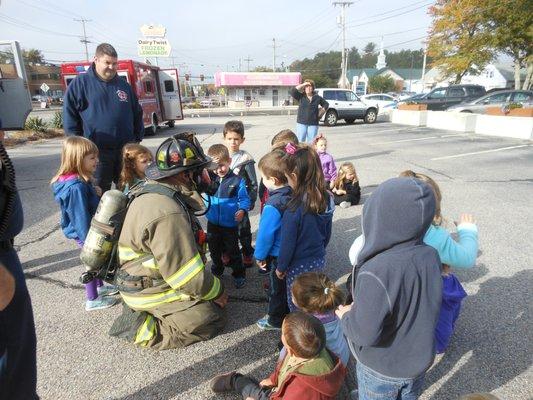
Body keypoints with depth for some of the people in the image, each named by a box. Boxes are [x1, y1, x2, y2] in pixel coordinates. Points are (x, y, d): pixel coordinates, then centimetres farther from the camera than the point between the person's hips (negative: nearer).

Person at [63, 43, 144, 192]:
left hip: (126, 150, 3)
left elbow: (137, 114, 17)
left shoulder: (124, 85, 12)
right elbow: (69, 115, -1)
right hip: (97, 151, -3)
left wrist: (137, 138, 10)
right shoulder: (80, 83, 0)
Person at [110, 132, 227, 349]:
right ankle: (142, 329, -1)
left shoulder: (155, 191, 0)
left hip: (149, 277, 9)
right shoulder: (167, 214, -32)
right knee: (212, 319, -6)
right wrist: (217, 291, -10)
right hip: (150, 290, -9)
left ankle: (141, 311, 15)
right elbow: (185, 272, -27)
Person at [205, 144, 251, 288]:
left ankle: (239, 275, 32)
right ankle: (217, 271, 48)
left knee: (233, 251, 11)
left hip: (230, 224, -4)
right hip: (213, 223, 4)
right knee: (214, 250, 23)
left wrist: (242, 210, -26)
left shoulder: (237, 181, -15)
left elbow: (244, 199, -10)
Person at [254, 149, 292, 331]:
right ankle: (288, 312, 46)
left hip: (278, 255, -7)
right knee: (288, 283, 25)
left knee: (277, 287, 13)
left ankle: (275, 319, 33)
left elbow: (265, 234, -22)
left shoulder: (273, 206, -31)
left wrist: (260, 256, -7)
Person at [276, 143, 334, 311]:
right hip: (319, 260, 6)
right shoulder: (326, 200, -9)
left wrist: (281, 268, -3)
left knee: (297, 307, 16)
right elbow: (327, 233, 5)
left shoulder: (294, 210, -29)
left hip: (299, 266, -6)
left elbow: (288, 244, -19)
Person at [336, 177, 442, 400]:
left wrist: (346, 316, -11)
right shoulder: (431, 256, -16)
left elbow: (365, 334, -30)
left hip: (381, 370, -4)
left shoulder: (376, 273, -36)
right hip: (419, 362, 5)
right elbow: (426, 305, 0)